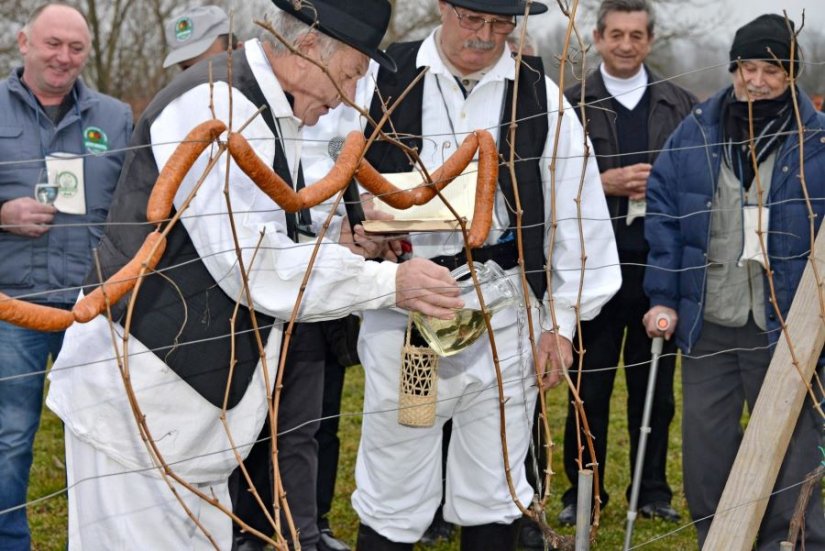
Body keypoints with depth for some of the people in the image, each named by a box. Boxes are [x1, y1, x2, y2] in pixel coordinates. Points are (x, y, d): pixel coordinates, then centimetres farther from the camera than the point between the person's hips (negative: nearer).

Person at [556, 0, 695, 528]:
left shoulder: (681, 104, 9)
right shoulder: (572, 104, 2)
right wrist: (605, 183, -15)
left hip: (661, 265, 2)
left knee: (655, 386, 9)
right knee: (590, 388, 5)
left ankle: (652, 489, 21)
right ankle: (583, 493, 17)